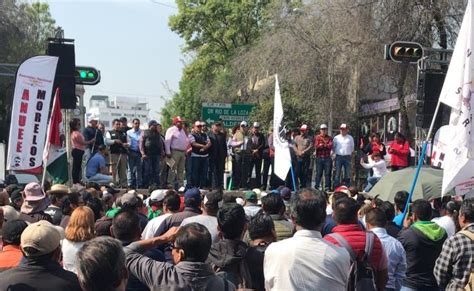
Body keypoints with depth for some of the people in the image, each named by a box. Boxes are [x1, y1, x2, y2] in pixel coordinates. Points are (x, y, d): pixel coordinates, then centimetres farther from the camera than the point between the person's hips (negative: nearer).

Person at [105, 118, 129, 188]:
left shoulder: (124, 133, 19)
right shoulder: (110, 133, 9)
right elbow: (107, 142, -5)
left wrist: (126, 144, -5)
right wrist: (115, 141, -16)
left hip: (123, 153, 3)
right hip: (114, 153, -3)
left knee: (123, 170, 4)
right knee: (114, 170, -2)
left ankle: (124, 184, 8)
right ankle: (115, 184, 3)